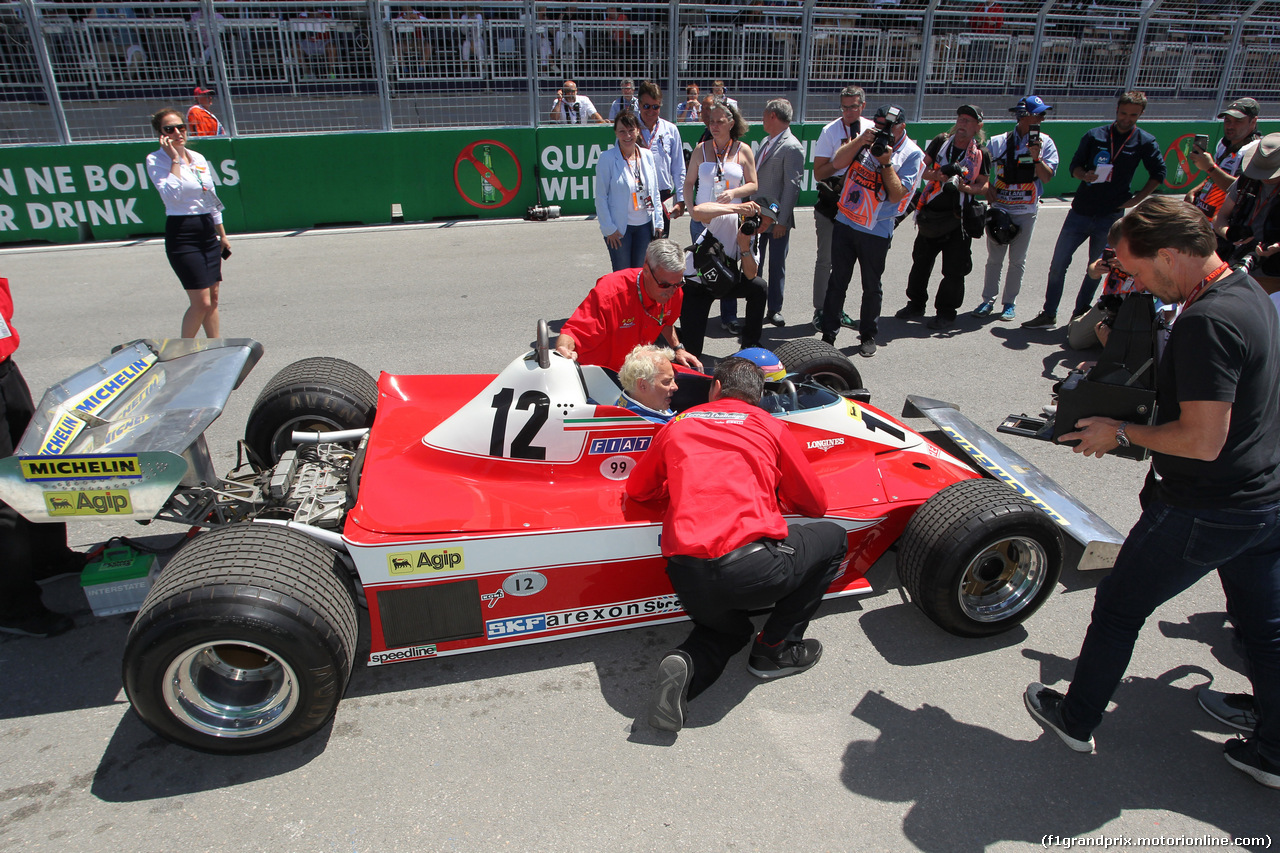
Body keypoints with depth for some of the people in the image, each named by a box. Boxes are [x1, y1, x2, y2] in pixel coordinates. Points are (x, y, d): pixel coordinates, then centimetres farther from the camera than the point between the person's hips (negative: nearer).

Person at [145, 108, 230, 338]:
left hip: (208, 231, 7)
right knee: (201, 302, -10)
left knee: (213, 298, 10)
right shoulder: (156, 160, -7)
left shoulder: (199, 158, 12)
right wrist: (175, 158, -16)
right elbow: (171, 195, -22)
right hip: (182, 234, -7)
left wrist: (222, 234, 21)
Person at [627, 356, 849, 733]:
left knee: (727, 627, 36)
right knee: (834, 538, 24)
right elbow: (815, 504, 20)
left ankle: (685, 665, 2)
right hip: (752, 567, -4)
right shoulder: (769, 426, 11)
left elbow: (637, 489, 29)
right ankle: (776, 648, 17)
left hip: (687, 580, 4)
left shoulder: (679, 424, 18)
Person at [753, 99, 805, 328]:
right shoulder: (766, 141, 11)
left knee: (776, 265, 5)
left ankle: (774, 309, 17)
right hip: (757, 216, 7)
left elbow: (792, 187, -17)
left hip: (777, 220, -7)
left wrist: (781, 221, -19)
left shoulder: (792, 147, -14)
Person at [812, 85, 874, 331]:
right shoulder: (830, 131, -8)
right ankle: (820, 311, 10)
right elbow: (818, 173, -11)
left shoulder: (872, 129, 4)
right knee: (826, 259, 1)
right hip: (831, 202, -4)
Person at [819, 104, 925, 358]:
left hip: (876, 232, -3)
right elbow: (838, 163, -4)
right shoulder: (867, 137, 5)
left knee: (871, 287, 8)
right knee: (837, 281, 7)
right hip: (844, 222, 3)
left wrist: (886, 163, -19)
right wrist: (860, 141, -15)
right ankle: (828, 334, 15)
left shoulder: (911, 154, -5)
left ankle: (868, 336, 23)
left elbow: (896, 195, -12)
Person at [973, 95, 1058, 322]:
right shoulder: (998, 142, 3)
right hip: (999, 208, 1)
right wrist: (987, 188, -5)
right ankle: (988, 301, 16)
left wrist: (1036, 157, -19)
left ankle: (1010, 303, 15)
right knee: (994, 258, 7)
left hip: (1026, 211, -1)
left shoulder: (1045, 143, 1)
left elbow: (1047, 176, -6)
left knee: (1017, 259, 5)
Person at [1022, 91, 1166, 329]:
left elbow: (1158, 174, 9)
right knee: (1058, 264, -2)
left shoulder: (1145, 142, 2)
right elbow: (1075, 165, 8)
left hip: (1111, 216, -1)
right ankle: (1048, 315, 5)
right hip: (1080, 211, 1)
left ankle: (1080, 314, 21)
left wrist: (1135, 199, -1)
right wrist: (1085, 175, -14)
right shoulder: (1095, 135, 4)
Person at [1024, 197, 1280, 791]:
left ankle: (1076, 719, 26)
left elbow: (1202, 441, -27)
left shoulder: (1205, 322, -25)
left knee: (1118, 607, 9)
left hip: (1203, 511, -9)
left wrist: (1120, 433, -13)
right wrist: (1136, 422, 13)